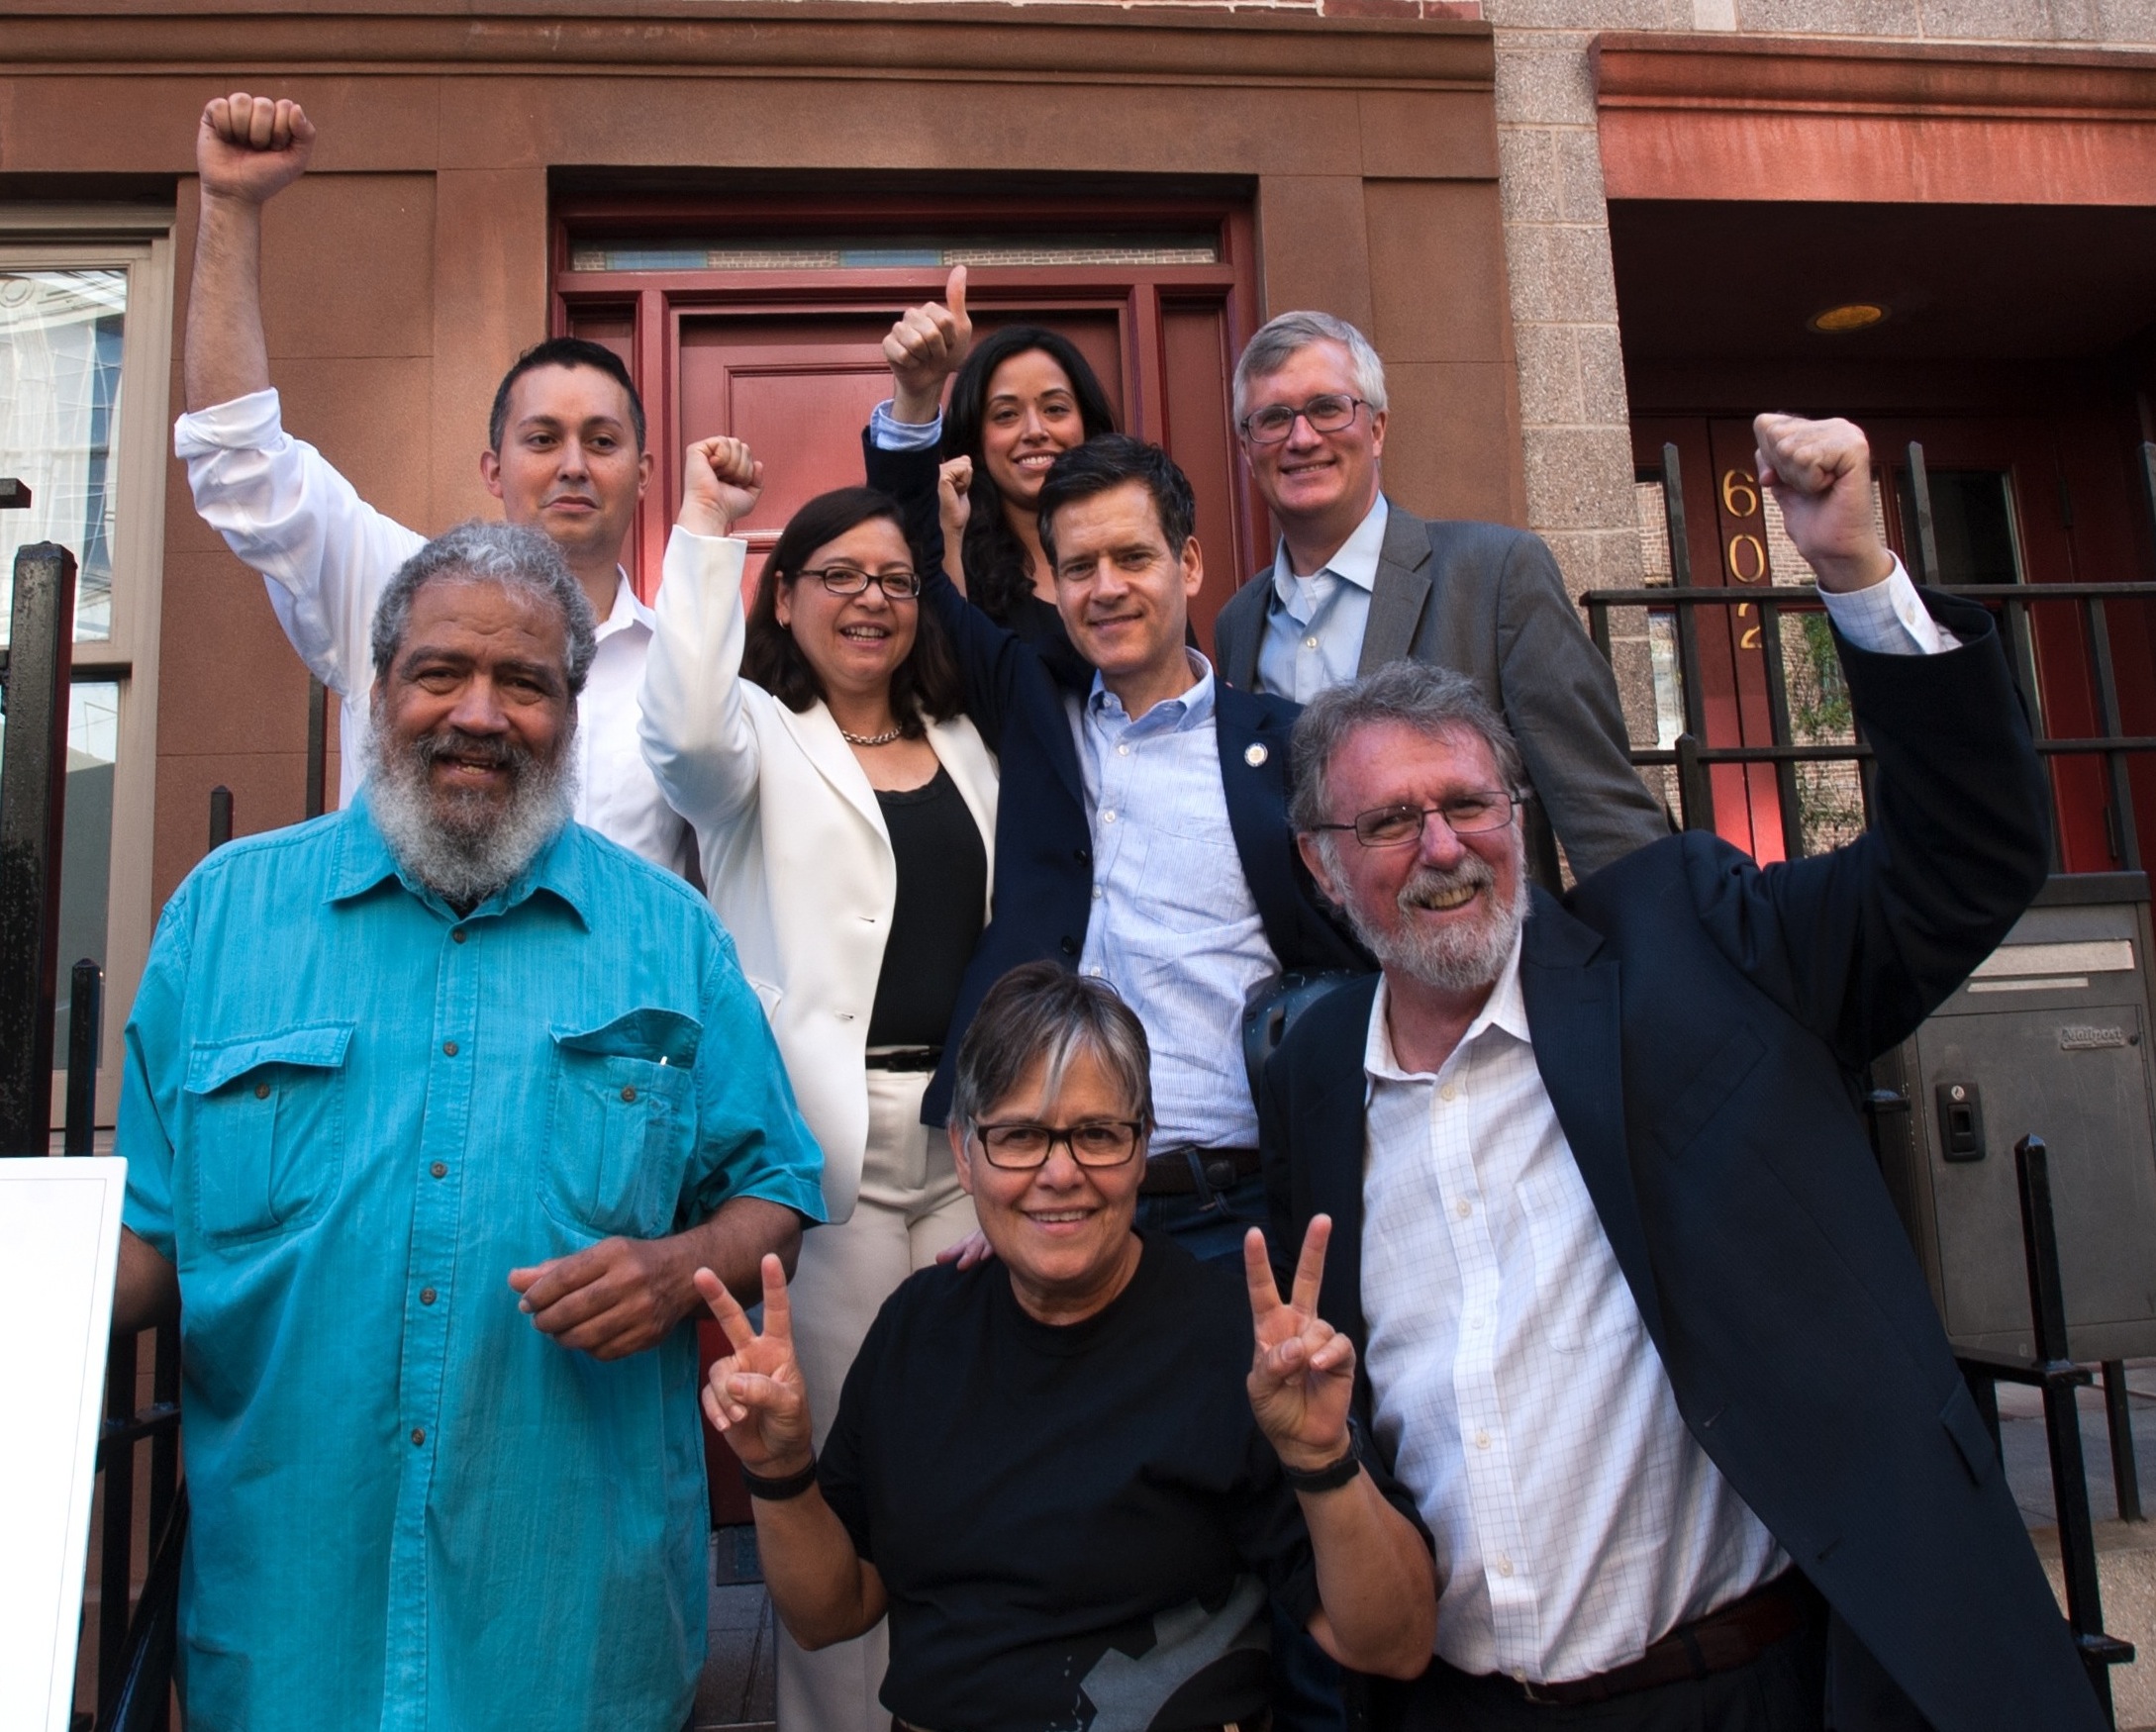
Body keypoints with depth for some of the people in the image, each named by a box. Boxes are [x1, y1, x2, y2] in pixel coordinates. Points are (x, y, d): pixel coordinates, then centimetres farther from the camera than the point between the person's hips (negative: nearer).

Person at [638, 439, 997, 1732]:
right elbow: (687, 731, -22)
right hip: (829, 1130, -4)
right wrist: (706, 529, -17)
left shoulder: (966, 745, 17)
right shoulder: (763, 737, 3)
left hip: (967, 1129, 5)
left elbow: (1004, 930, 17)